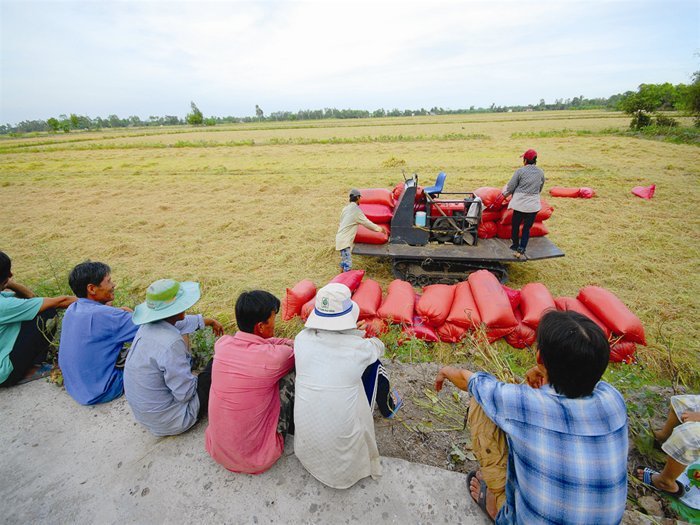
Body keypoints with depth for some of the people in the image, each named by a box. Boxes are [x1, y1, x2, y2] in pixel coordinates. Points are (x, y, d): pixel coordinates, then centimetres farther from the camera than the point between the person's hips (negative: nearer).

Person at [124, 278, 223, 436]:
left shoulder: (148, 326, -8)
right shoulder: (171, 343, -34)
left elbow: (181, 323, 15)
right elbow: (186, 393, -26)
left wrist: (208, 321, 27)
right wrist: (195, 378, -5)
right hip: (169, 422, -8)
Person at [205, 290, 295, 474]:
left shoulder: (222, 344, -11)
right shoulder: (274, 357, -26)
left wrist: (291, 343, 16)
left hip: (217, 451, 6)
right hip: (255, 458, -5)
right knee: (291, 372, -4)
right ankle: (292, 426, 21)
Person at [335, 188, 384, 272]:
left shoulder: (346, 208, 11)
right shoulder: (356, 210, -14)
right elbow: (366, 223, -10)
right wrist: (379, 229, 2)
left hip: (341, 238, 10)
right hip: (345, 240, -10)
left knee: (344, 260, 21)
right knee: (348, 263, -9)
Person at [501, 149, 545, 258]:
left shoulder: (520, 171, -8)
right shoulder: (541, 173, 5)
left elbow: (510, 187, -5)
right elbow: (540, 189, 16)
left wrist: (505, 194, 14)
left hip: (520, 203, -3)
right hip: (533, 205, 3)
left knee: (515, 225, 16)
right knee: (527, 228, 8)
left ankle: (515, 245, 32)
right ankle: (521, 250, 4)